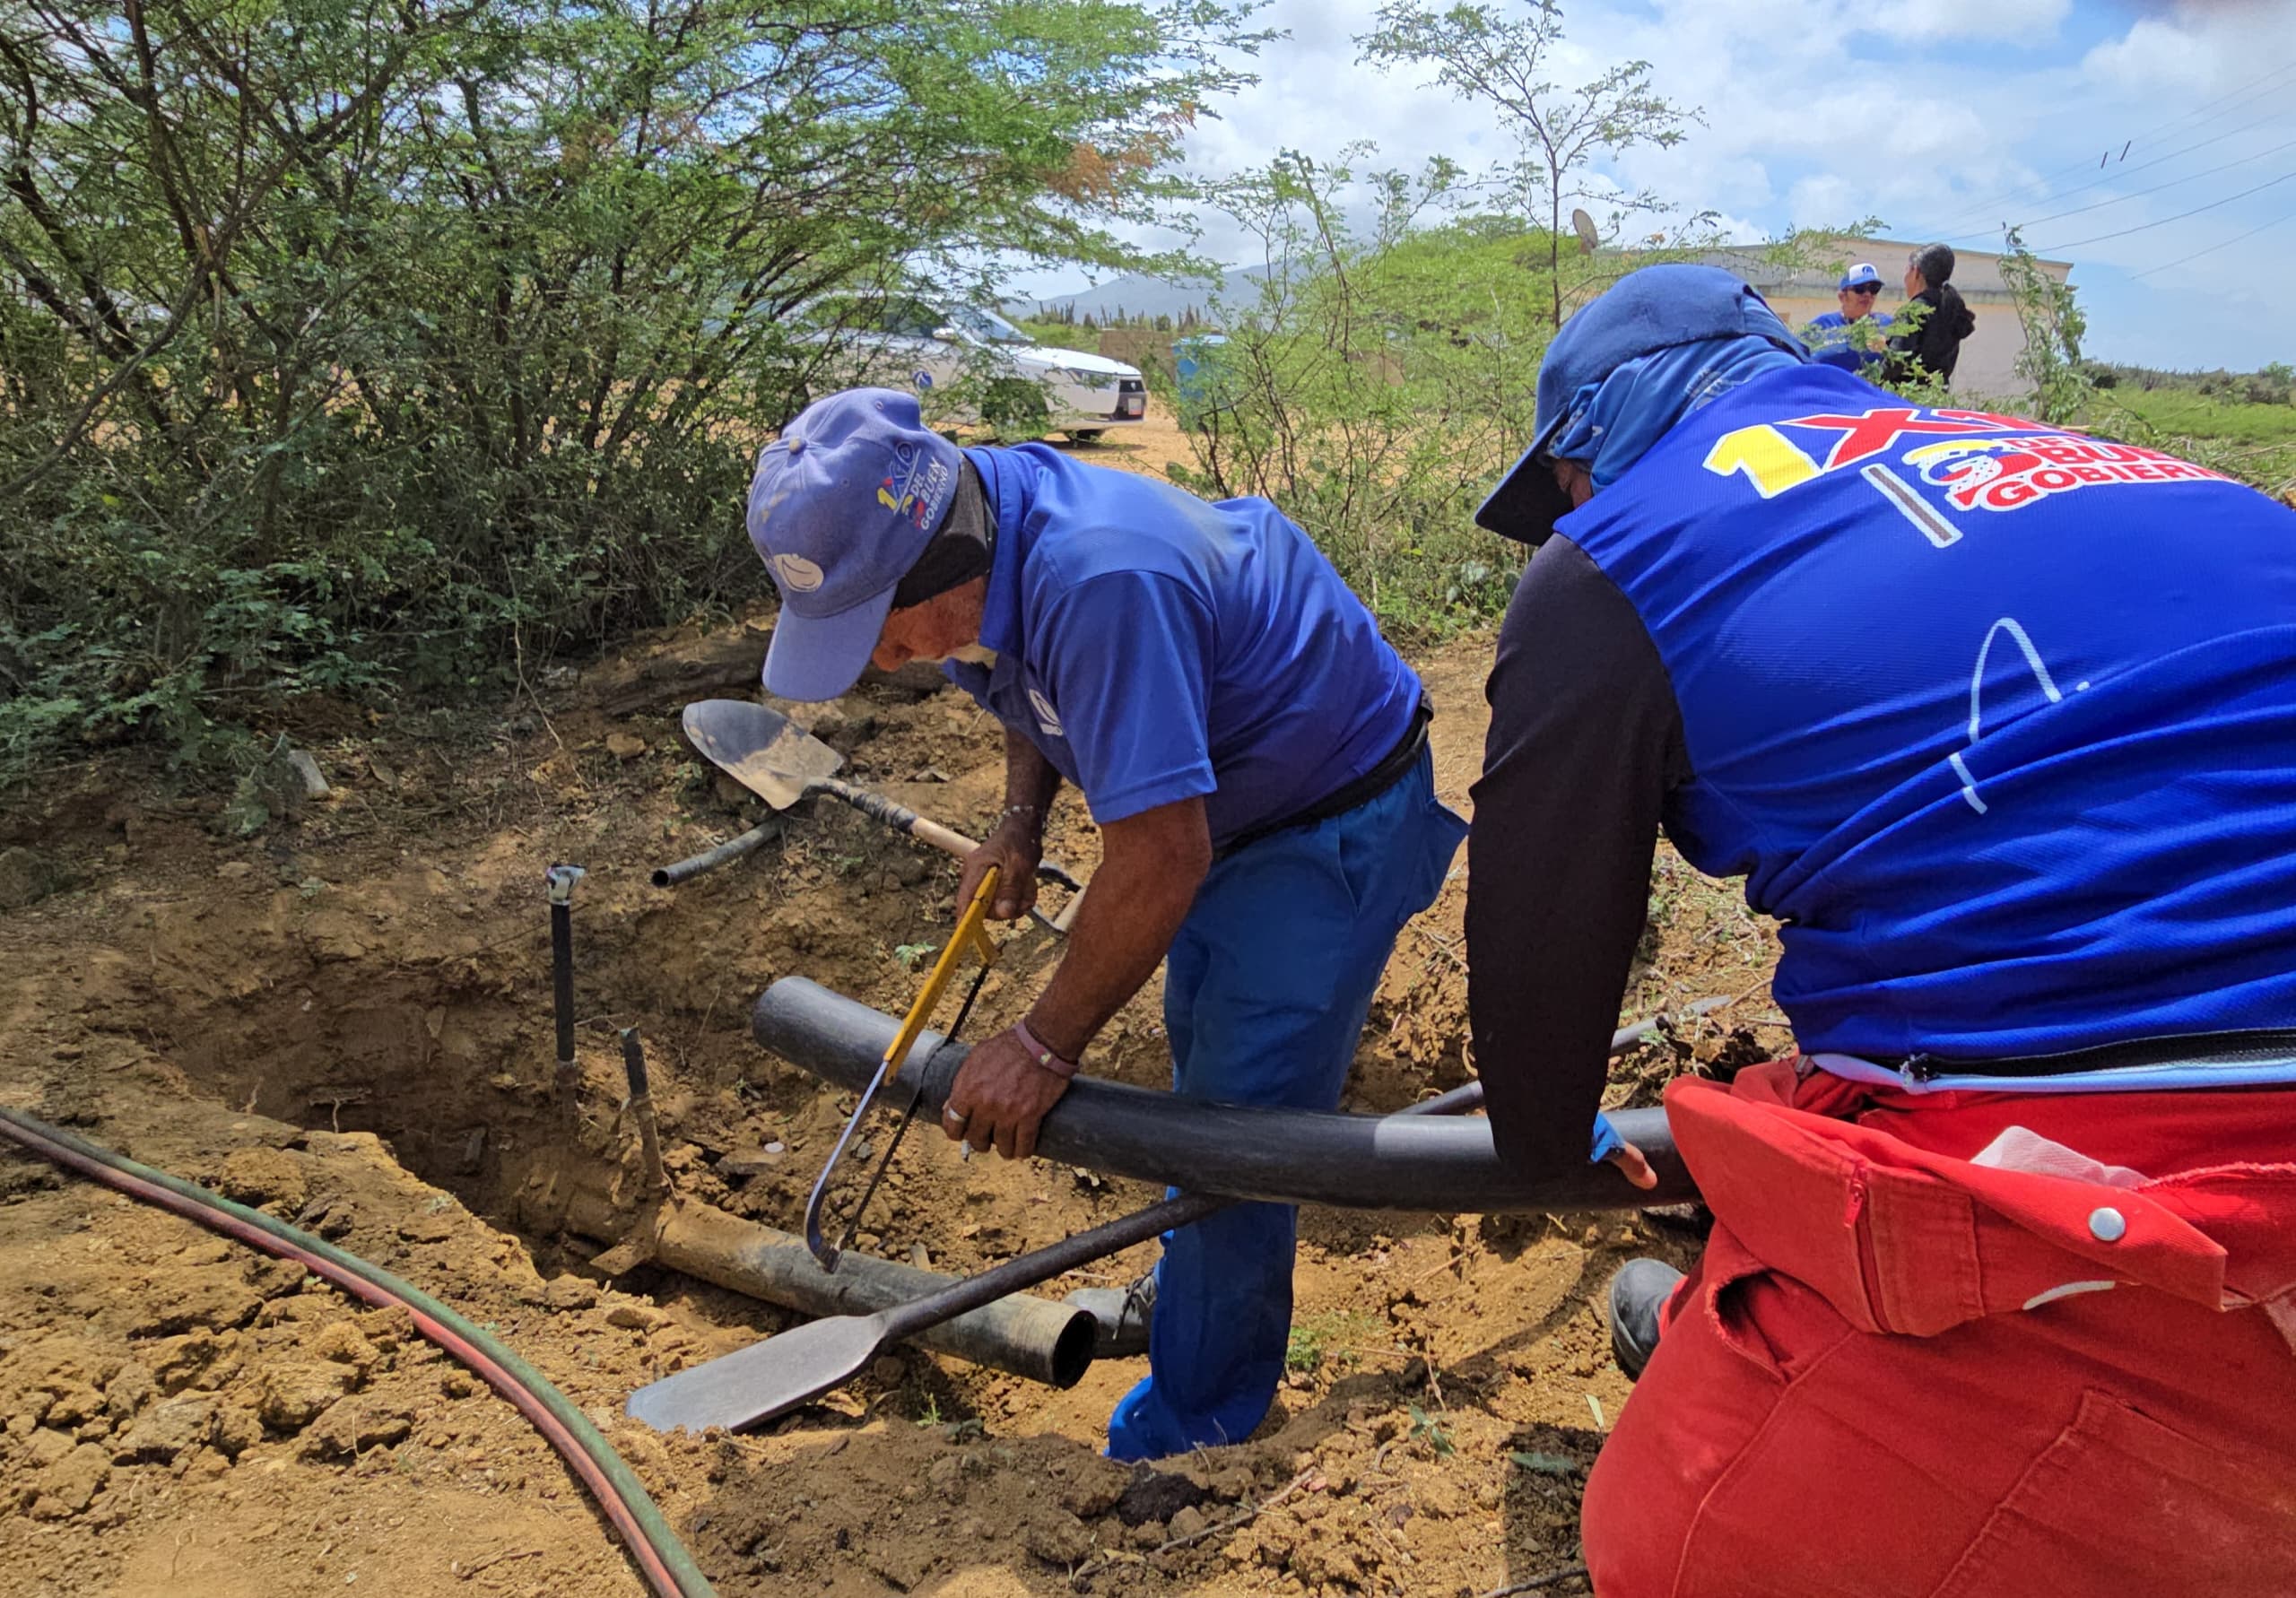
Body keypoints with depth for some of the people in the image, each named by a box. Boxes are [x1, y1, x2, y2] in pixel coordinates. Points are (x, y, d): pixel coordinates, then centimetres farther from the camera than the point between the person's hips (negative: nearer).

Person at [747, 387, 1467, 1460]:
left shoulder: (1100, 579, -40)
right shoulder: (968, 531, -11)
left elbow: (1162, 859, -37)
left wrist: (1047, 1045, -25)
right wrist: (1019, 822, -6)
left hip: (1336, 819, -9)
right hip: (1217, 795, 9)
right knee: (1200, 1070, 23)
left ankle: (1189, 1435, 9)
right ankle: (1192, 1288, 45)